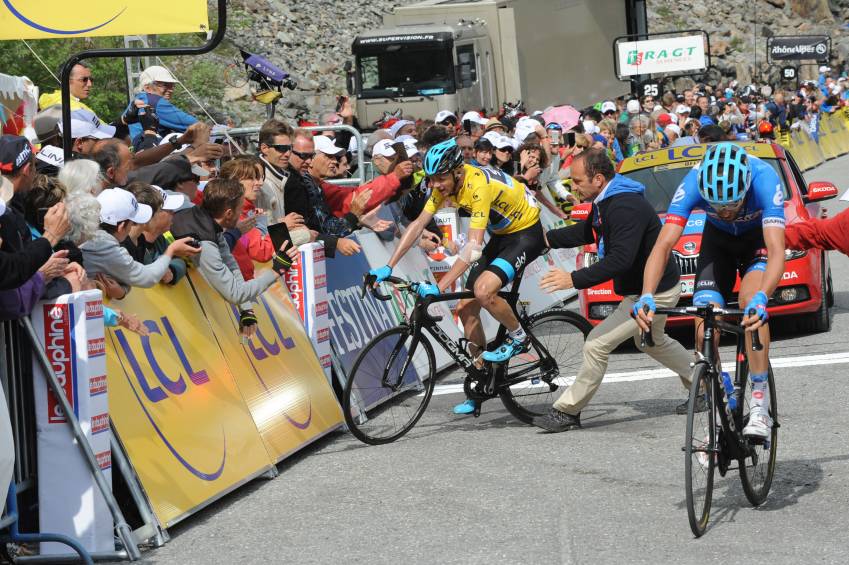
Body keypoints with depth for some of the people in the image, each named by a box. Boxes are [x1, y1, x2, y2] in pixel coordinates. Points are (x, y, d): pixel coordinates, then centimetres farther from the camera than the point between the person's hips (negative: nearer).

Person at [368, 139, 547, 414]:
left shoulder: (478, 185, -33)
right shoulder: (446, 183, -8)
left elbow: (473, 247, -38)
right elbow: (418, 225, -3)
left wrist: (439, 287, -42)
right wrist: (388, 267, -11)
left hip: (527, 233, -8)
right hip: (502, 234, 9)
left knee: (483, 291, -30)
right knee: (466, 308, 2)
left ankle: (518, 337, -2)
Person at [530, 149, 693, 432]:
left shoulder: (626, 207, -31)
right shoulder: (606, 201, 2)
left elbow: (620, 259, -39)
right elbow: (585, 232, 16)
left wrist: (575, 279, -40)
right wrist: (545, 238, 6)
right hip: (641, 288, 11)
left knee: (597, 344, -13)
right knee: (652, 341, 32)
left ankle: (567, 412, -3)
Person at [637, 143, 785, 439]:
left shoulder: (764, 179, -39)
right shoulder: (693, 183, -34)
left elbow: (776, 251, -46)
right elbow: (663, 244, -37)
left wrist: (761, 299, -63)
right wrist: (646, 297, -53)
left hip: (758, 237, -2)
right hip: (718, 239, 2)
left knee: (751, 299, -31)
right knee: (704, 326, -14)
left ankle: (760, 404, -24)